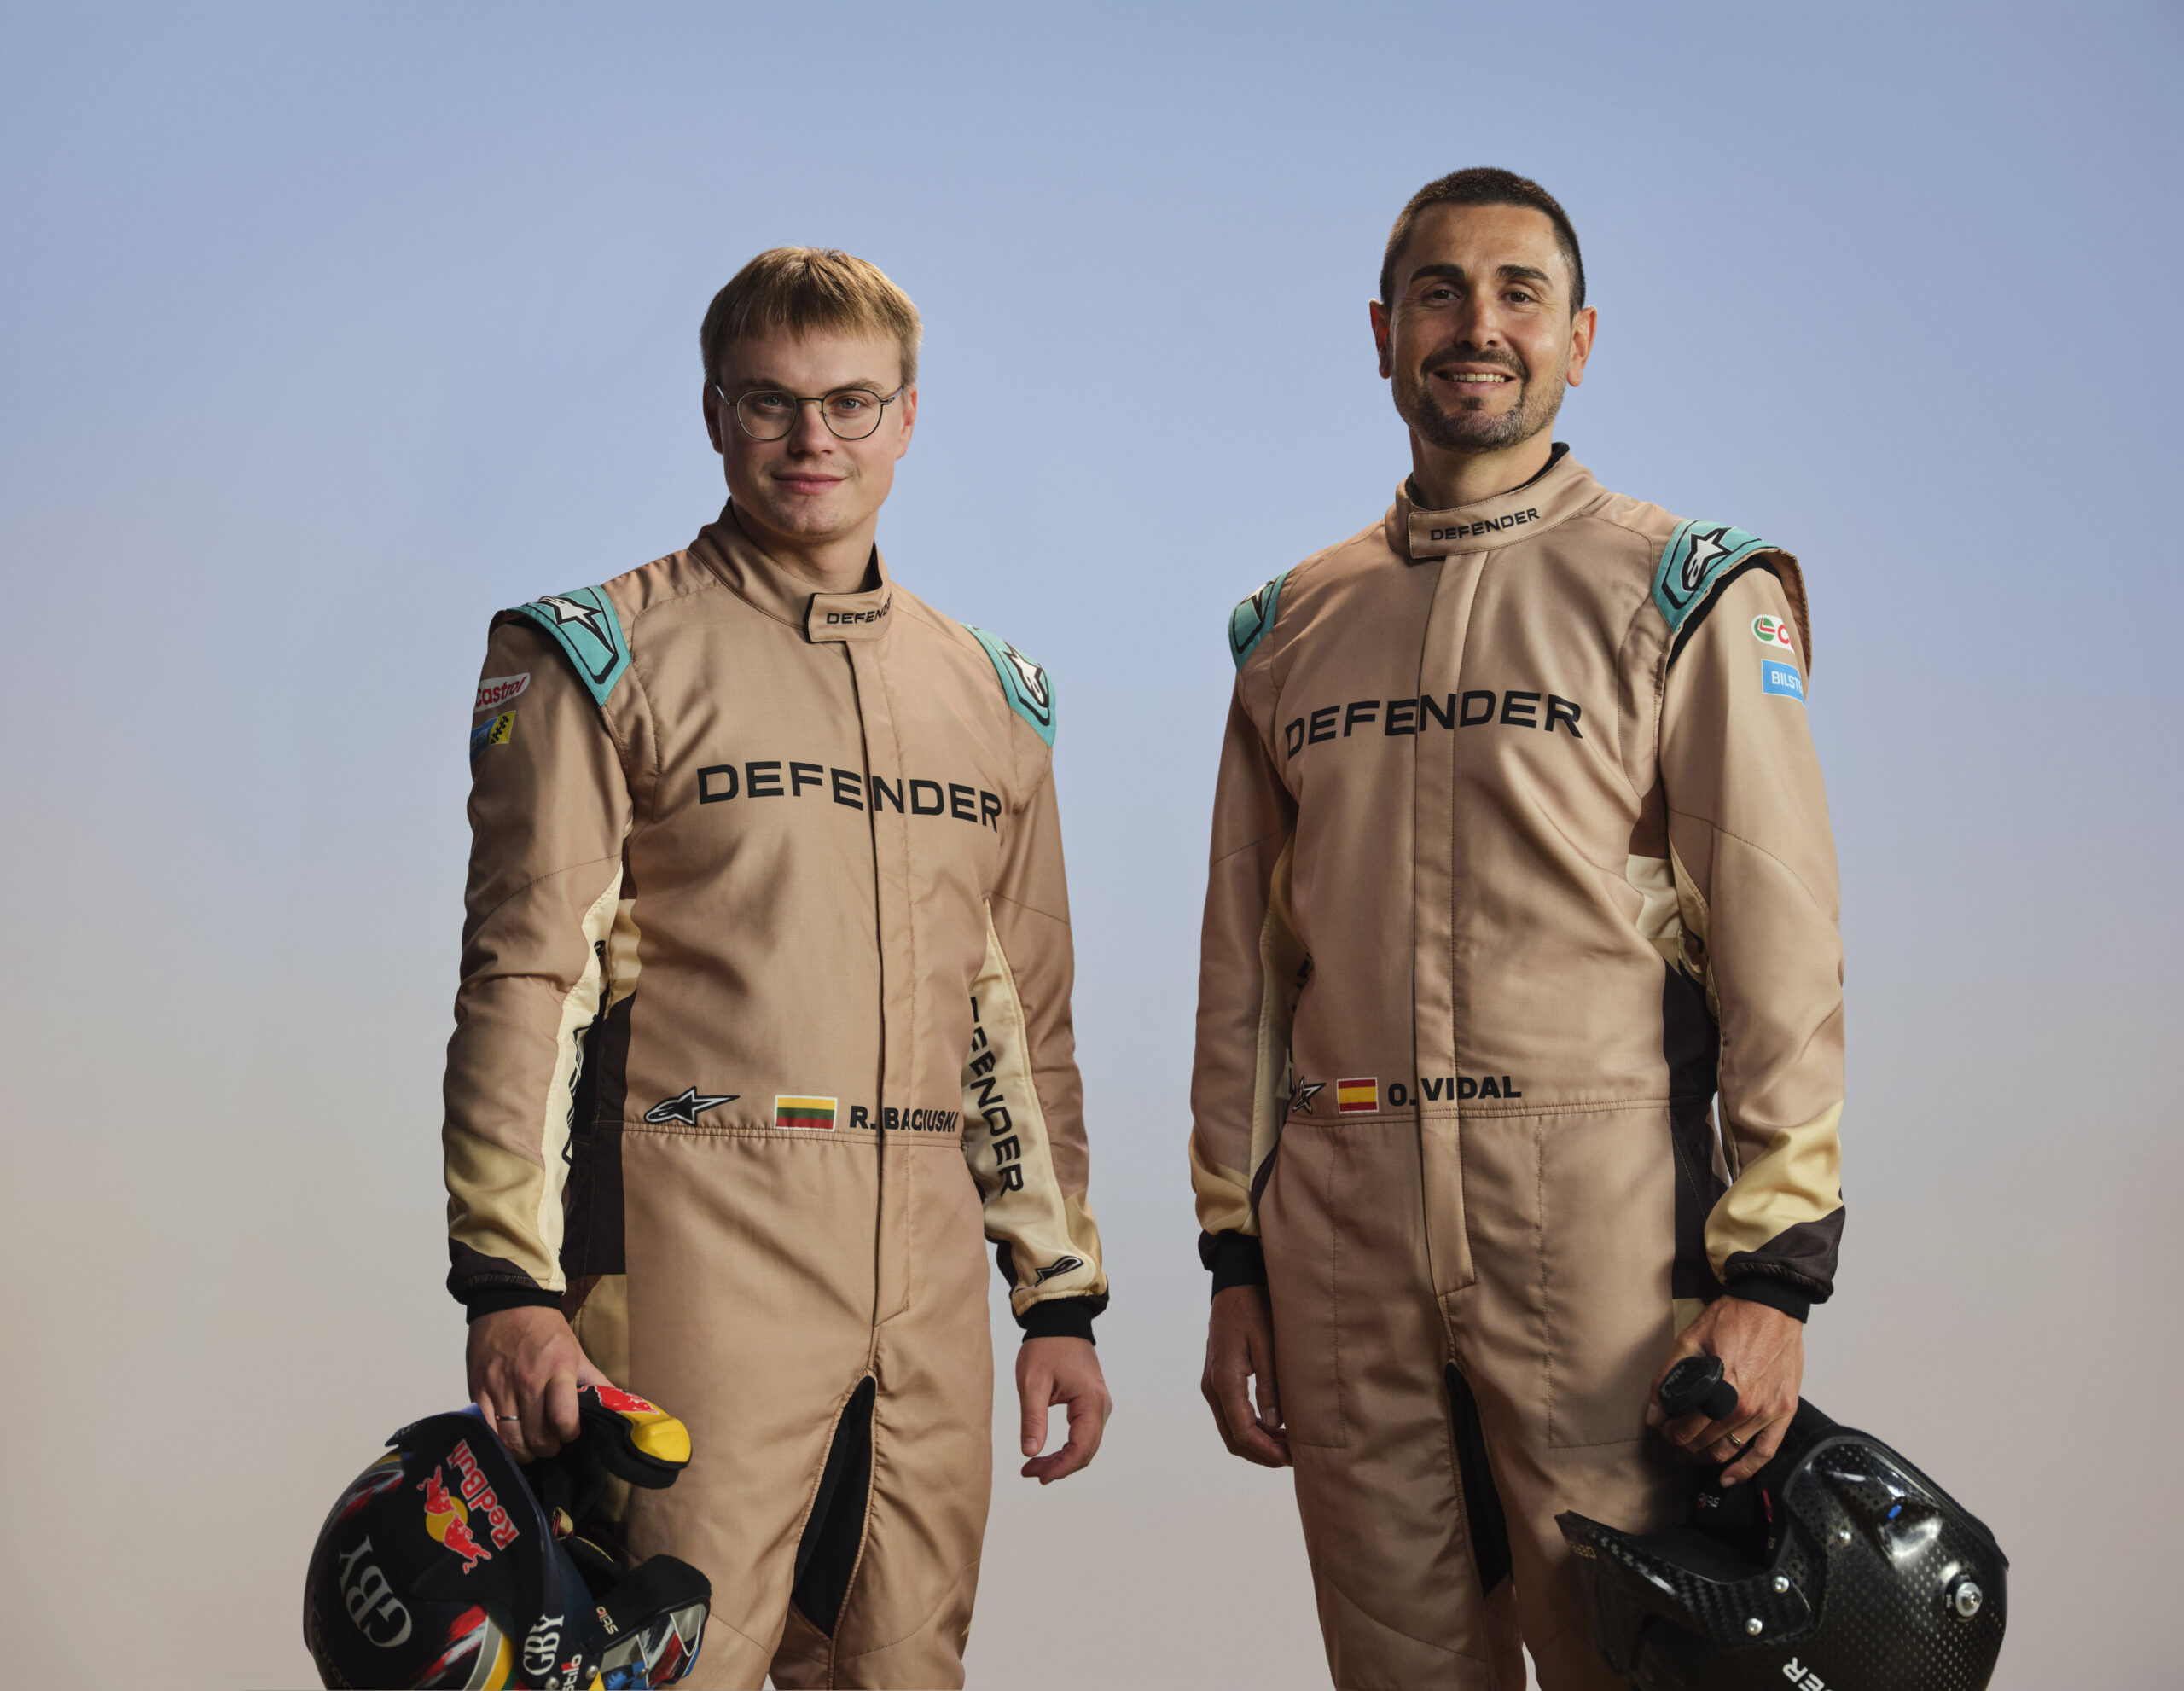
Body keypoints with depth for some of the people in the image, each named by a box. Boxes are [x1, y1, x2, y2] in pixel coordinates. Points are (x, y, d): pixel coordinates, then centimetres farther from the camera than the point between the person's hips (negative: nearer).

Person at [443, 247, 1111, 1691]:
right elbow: (526, 981, -5)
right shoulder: (604, 656, 2)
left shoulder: (993, 692, 17)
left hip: (927, 1278, 5)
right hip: (695, 1247, -4)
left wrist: (1062, 1296, 14)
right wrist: (510, 1283, -13)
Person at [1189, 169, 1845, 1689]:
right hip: (1342, 1229, 4)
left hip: (1600, 1220, -4)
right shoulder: (1294, 630, 14)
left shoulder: (1688, 599, 1)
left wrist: (1772, 1273, -12)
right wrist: (1235, 1260, 11)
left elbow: (1783, 956, -5)